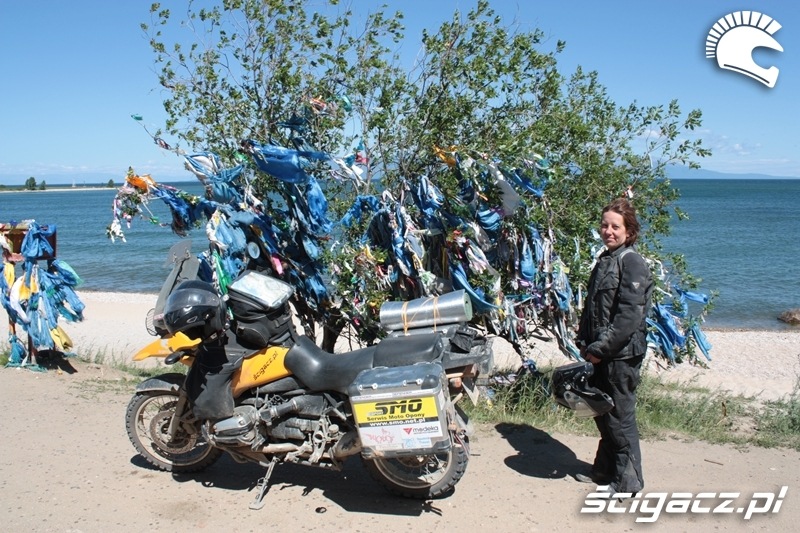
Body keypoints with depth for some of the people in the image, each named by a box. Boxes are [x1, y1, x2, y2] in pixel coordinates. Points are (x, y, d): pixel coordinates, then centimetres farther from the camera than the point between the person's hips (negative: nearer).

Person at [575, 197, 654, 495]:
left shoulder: (632, 263, -14)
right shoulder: (605, 260, 13)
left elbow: (629, 316, -21)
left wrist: (600, 348, -19)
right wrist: (584, 342, 9)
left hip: (622, 354, -9)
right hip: (601, 354, 9)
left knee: (620, 417, 1)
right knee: (602, 414, 18)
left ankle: (627, 481, 15)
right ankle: (605, 470, 33)